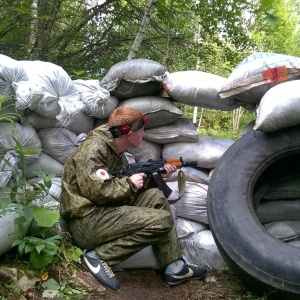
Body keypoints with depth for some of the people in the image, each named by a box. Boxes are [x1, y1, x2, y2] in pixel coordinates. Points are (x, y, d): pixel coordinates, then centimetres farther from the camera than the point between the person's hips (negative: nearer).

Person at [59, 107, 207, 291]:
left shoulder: (116, 150, 12)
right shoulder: (94, 149, -17)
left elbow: (122, 183, 17)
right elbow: (97, 191, -27)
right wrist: (129, 184, -12)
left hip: (106, 211, 10)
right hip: (87, 222, -10)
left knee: (156, 196, 5)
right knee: (162, 220, -16)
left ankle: (175, 267, 4)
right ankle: (99, 256, -12)